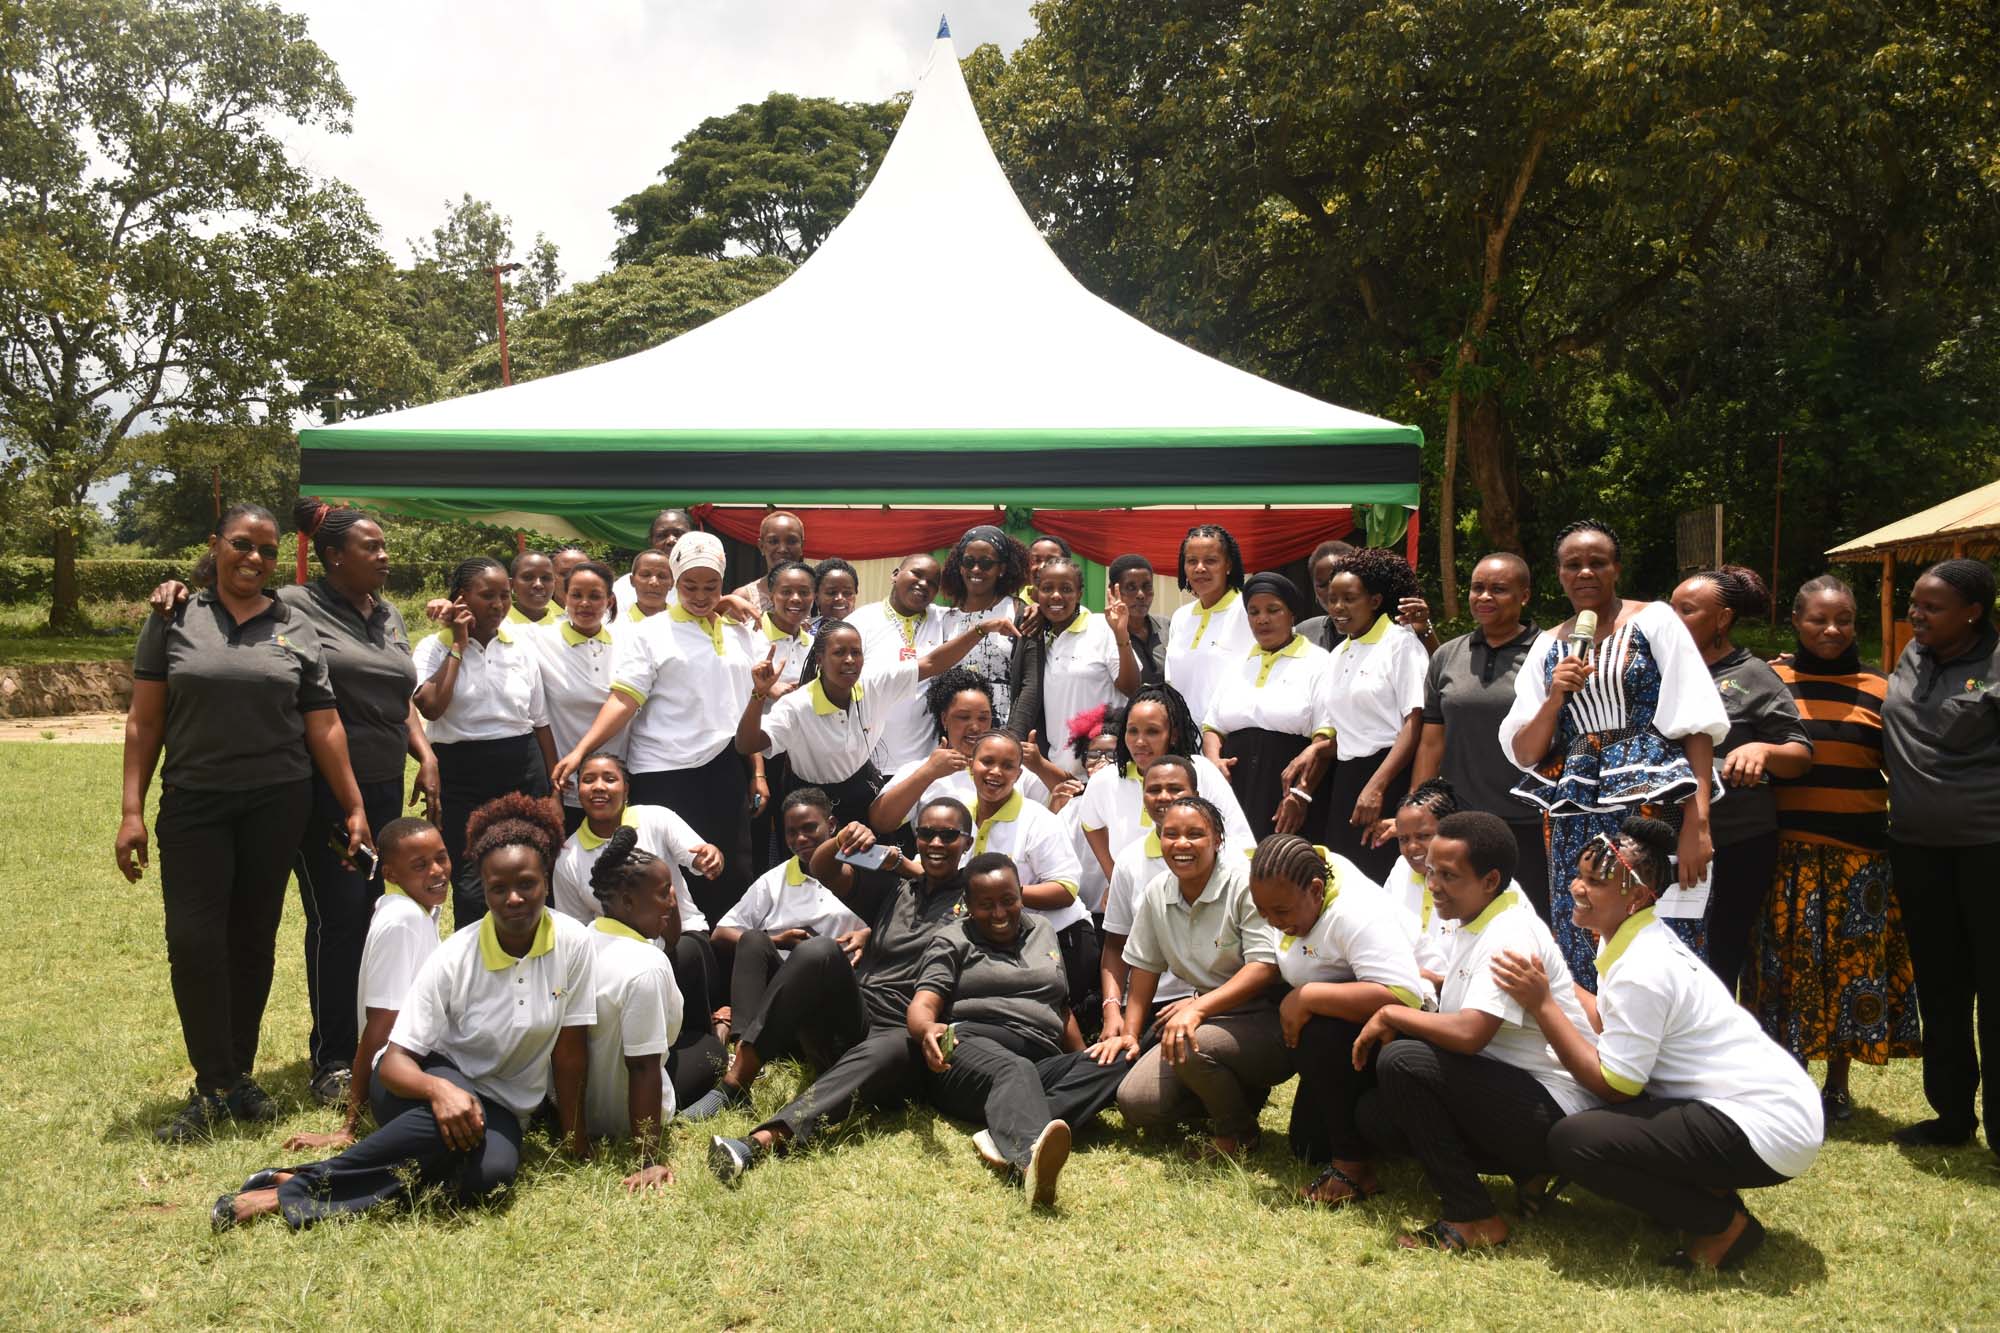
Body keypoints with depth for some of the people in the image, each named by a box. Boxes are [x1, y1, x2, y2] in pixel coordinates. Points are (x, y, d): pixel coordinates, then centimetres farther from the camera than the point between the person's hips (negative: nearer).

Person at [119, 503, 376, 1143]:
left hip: (276, 804, 1)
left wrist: (353, 809, 3)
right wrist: (132, 811, -3)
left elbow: (324, 728, 6)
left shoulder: (296, 629, 7)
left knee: (254, 939, 7)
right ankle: (212, 1088, 4)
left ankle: (238, 1074, 20)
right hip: (194, 804, -1)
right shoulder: (174, 619, 4)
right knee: (193, 939, -7)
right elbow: (144, 720, 3)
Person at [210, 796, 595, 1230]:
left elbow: (569, 1052, -5)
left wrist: (574, 1137, -2)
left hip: (499, 1107, 2)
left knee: (490, 1174, -34)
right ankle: (299, 1186, -26)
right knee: (451, 1120, -40)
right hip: (429, 1079, -2)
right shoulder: (453, 961, -16)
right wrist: (440, 1090, -40)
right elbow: (394, 1063, -19)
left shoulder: (573, 943, -13)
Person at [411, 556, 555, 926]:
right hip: (461, 775, -3)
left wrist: (554, 788, 9)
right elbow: (430, 707, -20)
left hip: (523, 772, 3)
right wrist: (459, 645, -10)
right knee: (472, 889, -3)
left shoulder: (520, 645, 8)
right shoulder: (434, 648, -1)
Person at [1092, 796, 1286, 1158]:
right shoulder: (1157, 893, 4)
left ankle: (1239, 1131, -5)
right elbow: (1145, 965, 15)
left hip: (1264, 1017, -6)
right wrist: (1129, 1032, 9)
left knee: (1191, 1045, -35)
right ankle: (1240, 1093, 12)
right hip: (1208, 1018, 7)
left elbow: (1267, 966, -24)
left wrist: (1199, 1007, -33)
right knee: (1135, 1102, -11)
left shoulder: (1246, 881, -16)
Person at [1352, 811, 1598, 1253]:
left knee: (1401, 1061, -25)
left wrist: (1390, 1015, -17)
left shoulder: (1510, 937, -21)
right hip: (1511, 1090, 10)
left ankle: (1473, 1220, -13)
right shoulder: (1472, 923, 9)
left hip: (1555, 1111, -10)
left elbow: (1469, 1033, -32)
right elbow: (1454, 1016, 17)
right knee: (1375, 1116, 4)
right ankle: (1527, 1170, 8)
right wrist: (1395, 1018, 0)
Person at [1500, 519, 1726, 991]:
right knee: (1581, 962, 3)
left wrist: (1698, 821, -13)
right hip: (1575, 823, 4)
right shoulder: (1549, 647, 13)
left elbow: (1695, 724, -4)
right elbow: (1523, 754, 10)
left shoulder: (1654, 620, 3)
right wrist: (1555, 698, -7)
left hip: (1656, 808, -3)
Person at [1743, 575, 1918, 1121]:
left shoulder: (1878, 689, 5)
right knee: (1788, 961, 4)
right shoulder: (1772, 679, 3)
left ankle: (1838, 1083, 22)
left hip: (1858, 850, 1)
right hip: (1788, 847, -1)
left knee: (1851, 961, 6)